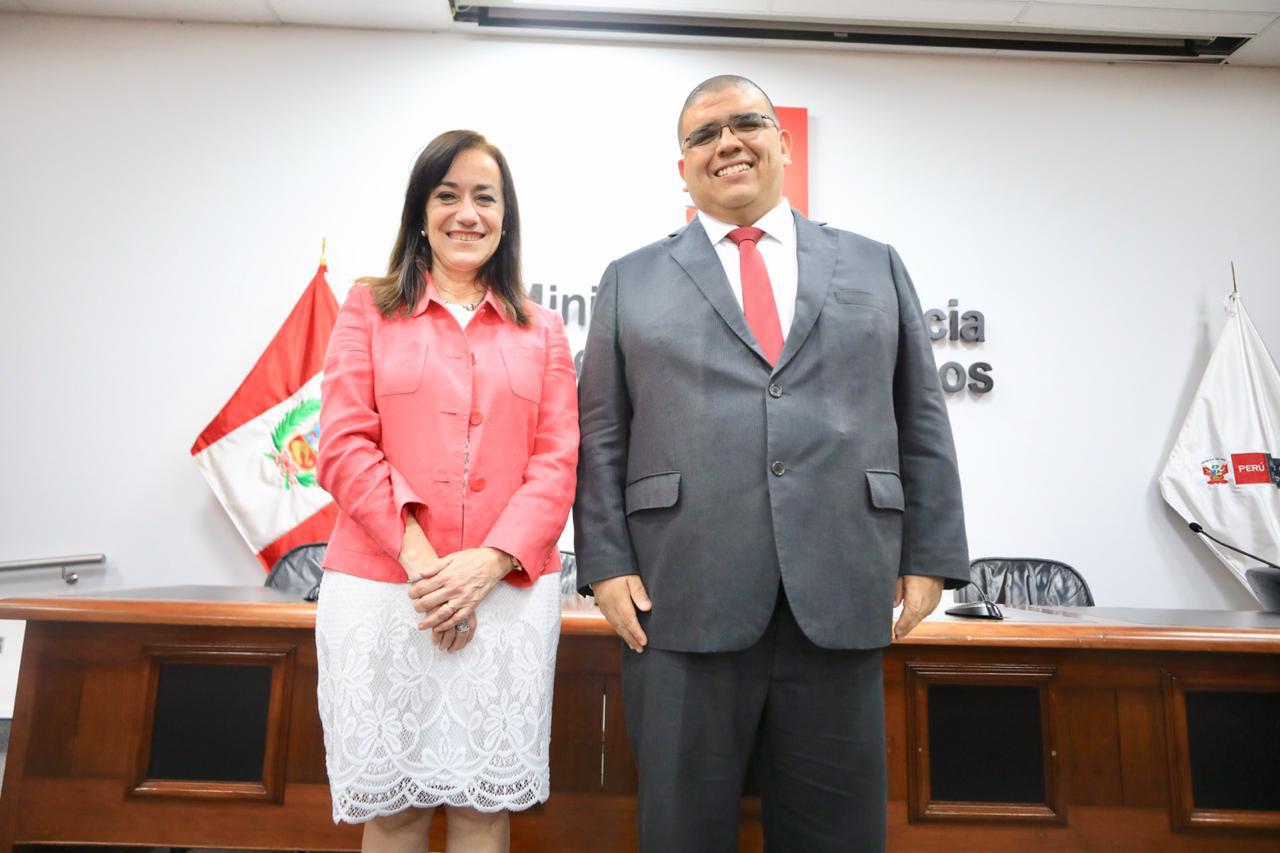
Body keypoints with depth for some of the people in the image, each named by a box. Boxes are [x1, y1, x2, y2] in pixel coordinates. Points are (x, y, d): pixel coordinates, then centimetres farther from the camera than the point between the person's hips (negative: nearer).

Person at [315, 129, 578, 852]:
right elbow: (345, 446, -1)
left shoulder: (542, 330, 11)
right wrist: (418, 559, -13)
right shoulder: (370, 308, 8)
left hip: (507, 593, 1)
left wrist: (491, 562, -12)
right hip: (382, 589, 0)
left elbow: (558, 461, 3)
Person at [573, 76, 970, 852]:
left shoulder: (876, 266, 13)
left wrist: (929, 558, 4)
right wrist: (606, 564, -4)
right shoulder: (631, 281, 10)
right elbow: (600, 436, 5)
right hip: (684, 607, -1)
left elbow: (922, 424, 10)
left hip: (842, 604, 2)